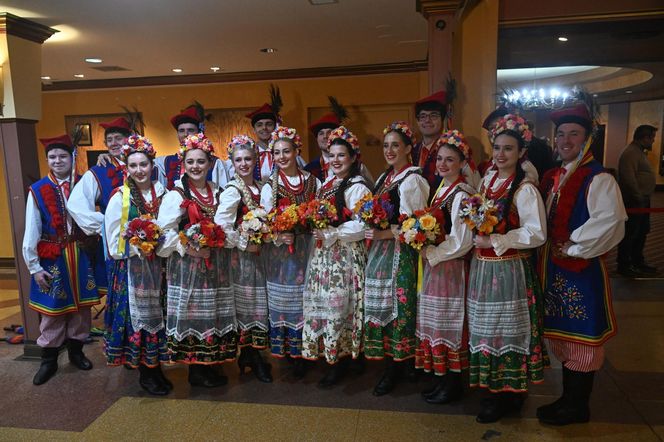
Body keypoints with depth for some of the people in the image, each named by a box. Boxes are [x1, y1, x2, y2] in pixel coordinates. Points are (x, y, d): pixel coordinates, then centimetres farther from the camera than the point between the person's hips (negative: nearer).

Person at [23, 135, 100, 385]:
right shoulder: (37, 191, -7)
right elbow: (31, 232, -6)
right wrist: (34, 266, -7)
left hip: (79, 257, 2)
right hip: (52, 259, -2)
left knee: (80, 306, 12)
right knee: (52, 311, 7)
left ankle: (76, 351, 30)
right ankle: (49, 360, 22)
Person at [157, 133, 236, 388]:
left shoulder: (218, 193, 9)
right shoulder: (176, 195, -7)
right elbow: (165, 233, -13)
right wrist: (189, 248, -22)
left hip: (216, 264, 5)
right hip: (188, 265, -5)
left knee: (214, 316, 11)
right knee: (192, 316, 2)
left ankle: (208, 365, 26)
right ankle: (195, 371, 17)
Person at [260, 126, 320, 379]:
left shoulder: (313, 182, 5)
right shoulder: (270, 187, 1)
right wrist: (277, 237, -21)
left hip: (306, 250, 1)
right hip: (279, 252, -1)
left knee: (305, 300, 4)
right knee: (282, 301, 4)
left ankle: (301, 354, 18)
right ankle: (284, 351, 19)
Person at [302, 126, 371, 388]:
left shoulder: (357, 188, -11)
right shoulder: (327, 184, 13)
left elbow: (360, 227, -19)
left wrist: (329, 233, -20)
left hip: (345, 255, -8)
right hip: (323, 253, 8)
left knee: (339, 305, -1)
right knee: (322, 304, 14)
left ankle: (341, 360, 13)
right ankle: (324, 353, 29)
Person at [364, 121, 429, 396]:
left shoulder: (412, 180, -11)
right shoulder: (384, 178, 15)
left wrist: (384, 234, -20)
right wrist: (372, 231, 4)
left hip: (400, 252, -8)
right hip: (380, 250, 8)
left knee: (396, 306, -1)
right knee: (379, 305, 10)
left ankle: (395, 368, 14)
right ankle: (388, 360, 25)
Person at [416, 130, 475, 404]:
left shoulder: (462, 195, -16)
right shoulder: (442, 189, 11)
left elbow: (460, 243, -20)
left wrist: (429, 253, -13)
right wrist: (426, 249, 5)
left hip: (450, 268, -9)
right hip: (434, 265, 9)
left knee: (448, 325, 3)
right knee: (437, 324, 16)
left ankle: (453, 385, 19)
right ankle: (443, 379, 31)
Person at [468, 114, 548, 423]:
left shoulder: (524, 189, -13)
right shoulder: (487, 179, 9)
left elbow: (536, 234, -19)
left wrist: (494, 241, -21)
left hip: (508, 269, -7)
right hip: (482, 267, 7)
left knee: (506, 331, 5)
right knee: (486, 329, 16)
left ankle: (509, 395, 22)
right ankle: (493, 386, 34)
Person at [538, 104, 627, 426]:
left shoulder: (599, 179, -13)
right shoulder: (552, 177, 11)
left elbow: (609, 222, -26)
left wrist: (572, 247, -19)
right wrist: (549, 251, 6)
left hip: (582, 268, -8)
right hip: (554, 266, 8)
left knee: (580, 338, 4)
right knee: (562, 334, 16)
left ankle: (577, 406, 20)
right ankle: (569, 398, 32)